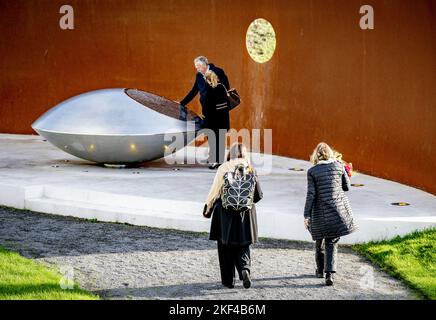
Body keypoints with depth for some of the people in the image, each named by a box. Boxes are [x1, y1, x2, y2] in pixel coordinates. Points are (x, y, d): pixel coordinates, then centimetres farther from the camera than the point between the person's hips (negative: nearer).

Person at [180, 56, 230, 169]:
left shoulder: (218, 72, -8)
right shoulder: (199, 76, 8)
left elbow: (226, 89, -7)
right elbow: (194, 92, 15)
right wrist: (182, 104, 13)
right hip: (207, 109, 5)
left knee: (219, 135, -2)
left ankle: (219, 160, 0)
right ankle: (214, 159, 14)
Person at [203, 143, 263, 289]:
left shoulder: (224, 169, -8)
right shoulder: (251, 170, 0)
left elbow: (215, 192, -6)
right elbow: (258, 196, 4)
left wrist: (207, 209, 9)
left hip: (225, 215, -2)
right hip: (246, 215, 2)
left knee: (226, 248, 10)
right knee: (243, 247, 13)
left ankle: (228, 280, 12)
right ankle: (245, 269, -13)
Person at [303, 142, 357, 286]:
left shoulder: (312, 171, -6)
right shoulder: (339, 166, -1)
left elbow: (311, 194, -10)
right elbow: (346, 187, 9)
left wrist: (307, 215, -7)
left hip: (321, 211, -1)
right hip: (339, 209, 1)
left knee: (319, 240, 20)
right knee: (331, 242, 7)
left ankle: (320, 270, 36)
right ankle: (329, 274, -9)